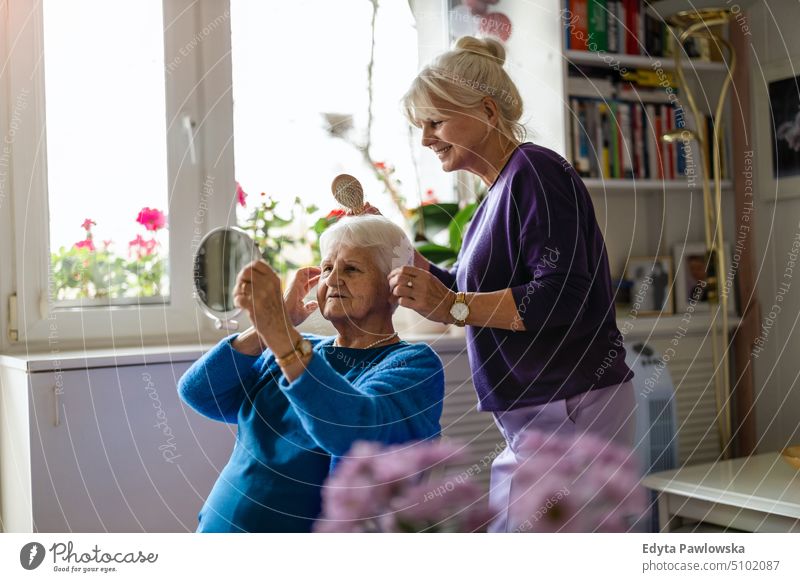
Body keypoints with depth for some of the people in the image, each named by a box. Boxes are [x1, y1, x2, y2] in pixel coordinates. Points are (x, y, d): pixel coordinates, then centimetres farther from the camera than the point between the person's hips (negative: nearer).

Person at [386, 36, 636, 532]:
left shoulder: (534, 172, -12)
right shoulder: (499, 193, 17)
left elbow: (563, 296, -23)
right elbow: (470, 292, 24)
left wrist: (452, 306, -26)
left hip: (572, 409, -10)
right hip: (539, 416, 10)